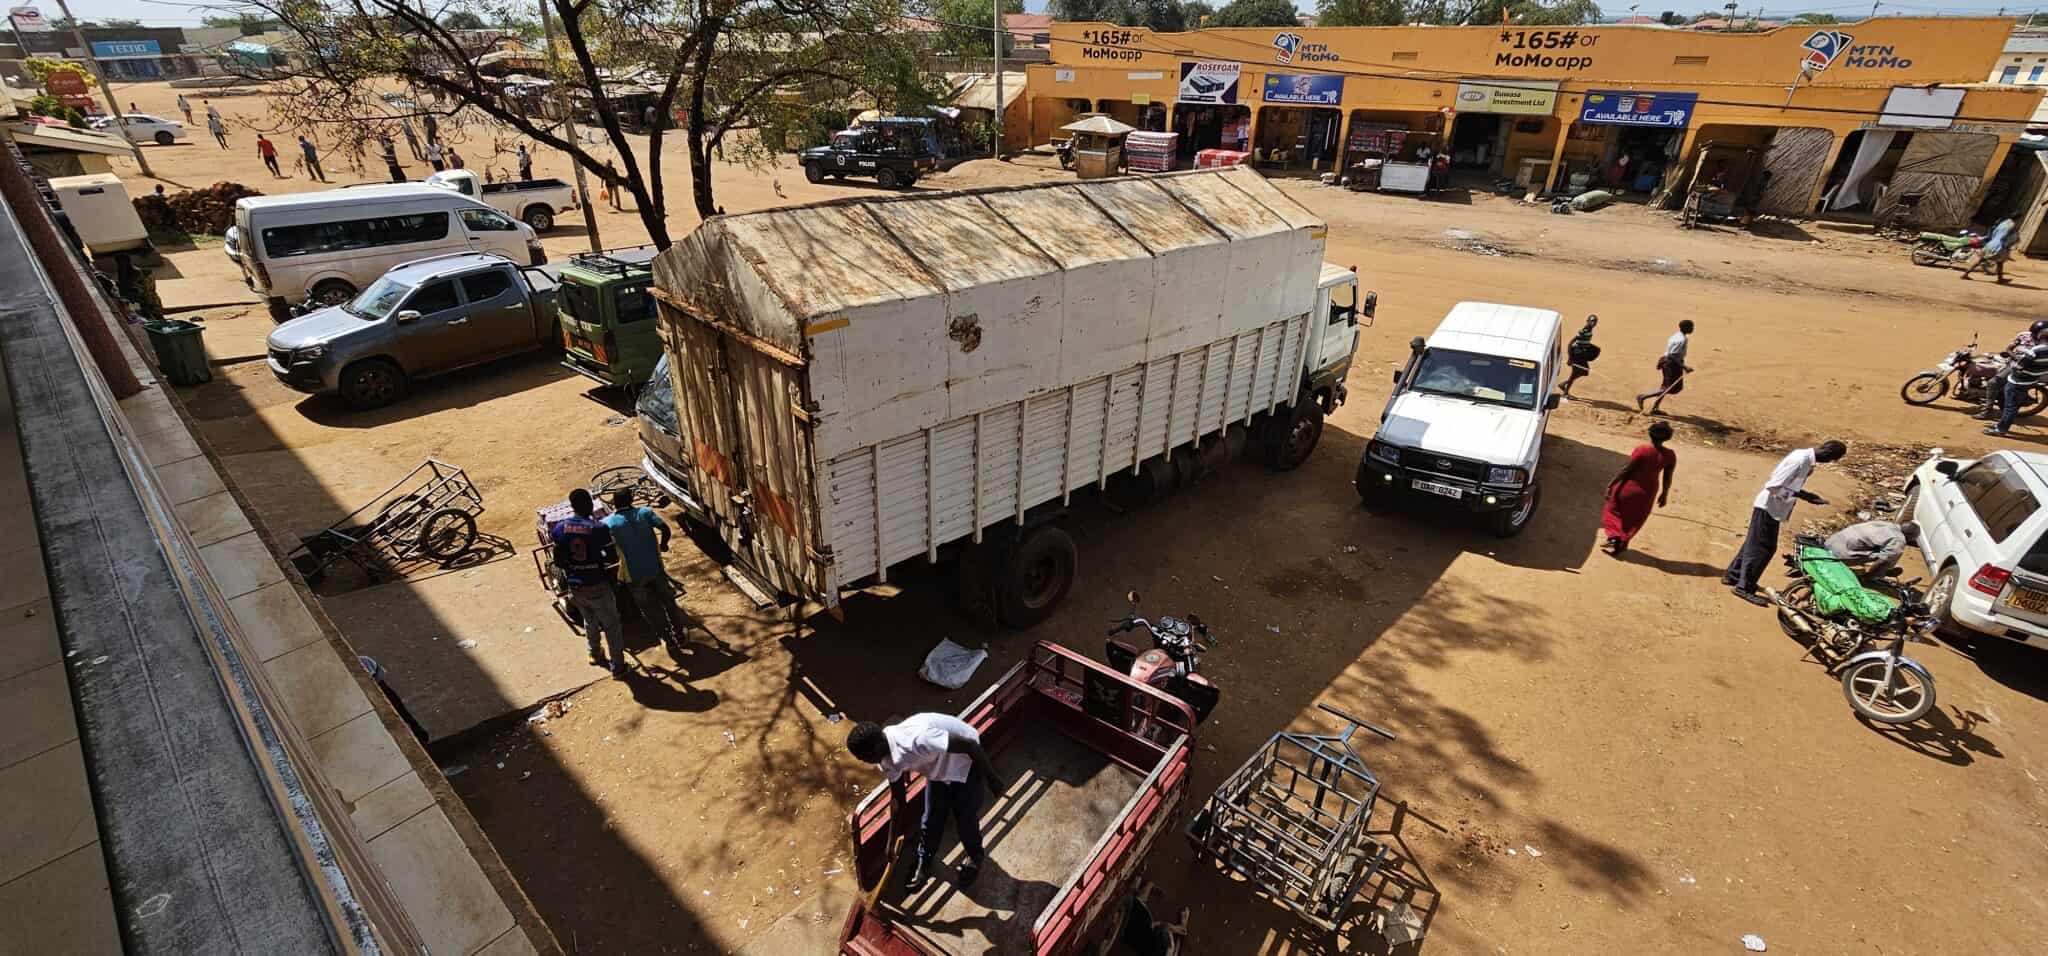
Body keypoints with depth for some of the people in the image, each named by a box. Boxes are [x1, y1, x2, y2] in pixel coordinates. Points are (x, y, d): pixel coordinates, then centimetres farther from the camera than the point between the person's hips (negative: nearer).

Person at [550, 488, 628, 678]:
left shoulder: (560, 528, -6)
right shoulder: (599, 528, -19)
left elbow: (558, 561, 0)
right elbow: (613, 557, -12)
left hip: (575, 586, 5)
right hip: (597, 586, -5)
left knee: (589, 621, 30)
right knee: (612, 626, 11)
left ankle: (595, 654, 50)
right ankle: (617, 667, 16)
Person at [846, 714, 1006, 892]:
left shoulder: (916, 741, -43)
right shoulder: (887, 758, -16)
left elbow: (969, 744, -34)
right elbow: (898, 799, 1)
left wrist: (991, 777, -21)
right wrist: (893, 840, 12)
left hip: (965, 760, -6)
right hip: (937, 765, 6)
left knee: (965, 817, 6)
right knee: (931, 817, 12)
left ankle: (975, 857, 34)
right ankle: (924, 861, 37)